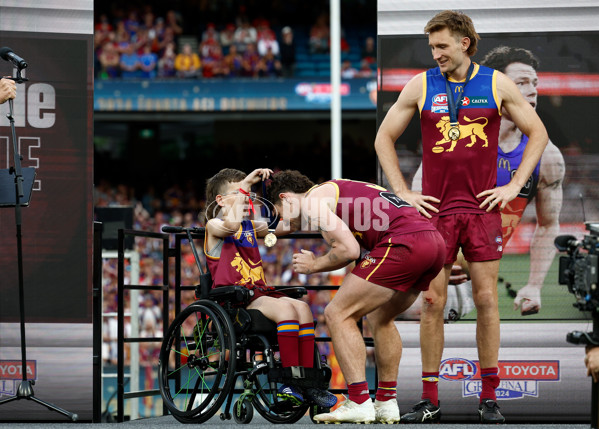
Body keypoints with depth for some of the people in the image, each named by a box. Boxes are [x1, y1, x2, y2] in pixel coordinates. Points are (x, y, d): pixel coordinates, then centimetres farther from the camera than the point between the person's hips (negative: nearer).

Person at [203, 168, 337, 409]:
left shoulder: (250, 226, 24)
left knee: (302, 307, -19)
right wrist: (245, 184, -16)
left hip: (259, 293, 7)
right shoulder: (214, 226, 1)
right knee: (285, 307, -29)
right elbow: (231, 226, -23)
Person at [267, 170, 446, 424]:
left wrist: (315, 266, 9)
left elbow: (350, 249, -5)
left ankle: (359, 403, -5)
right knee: (379, 317, 27)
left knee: (338, 315, -1)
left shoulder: (311, 200, 5)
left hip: (403, 243, -9)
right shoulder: (341, 190, 32)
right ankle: (386, 403, 26)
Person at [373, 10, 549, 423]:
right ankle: (429, 400, 5)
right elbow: (384, 138, 11)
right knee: (432, 303, 0)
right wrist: (403, 193, 4)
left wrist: (514, 186, 3)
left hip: (483, 208, 0)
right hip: (435, 208, 0)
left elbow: (537, 133, 11)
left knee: (486, 300, 2)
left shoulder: (498, 84, 3)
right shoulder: (420, 86, 3)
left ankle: (489, 397, 10)